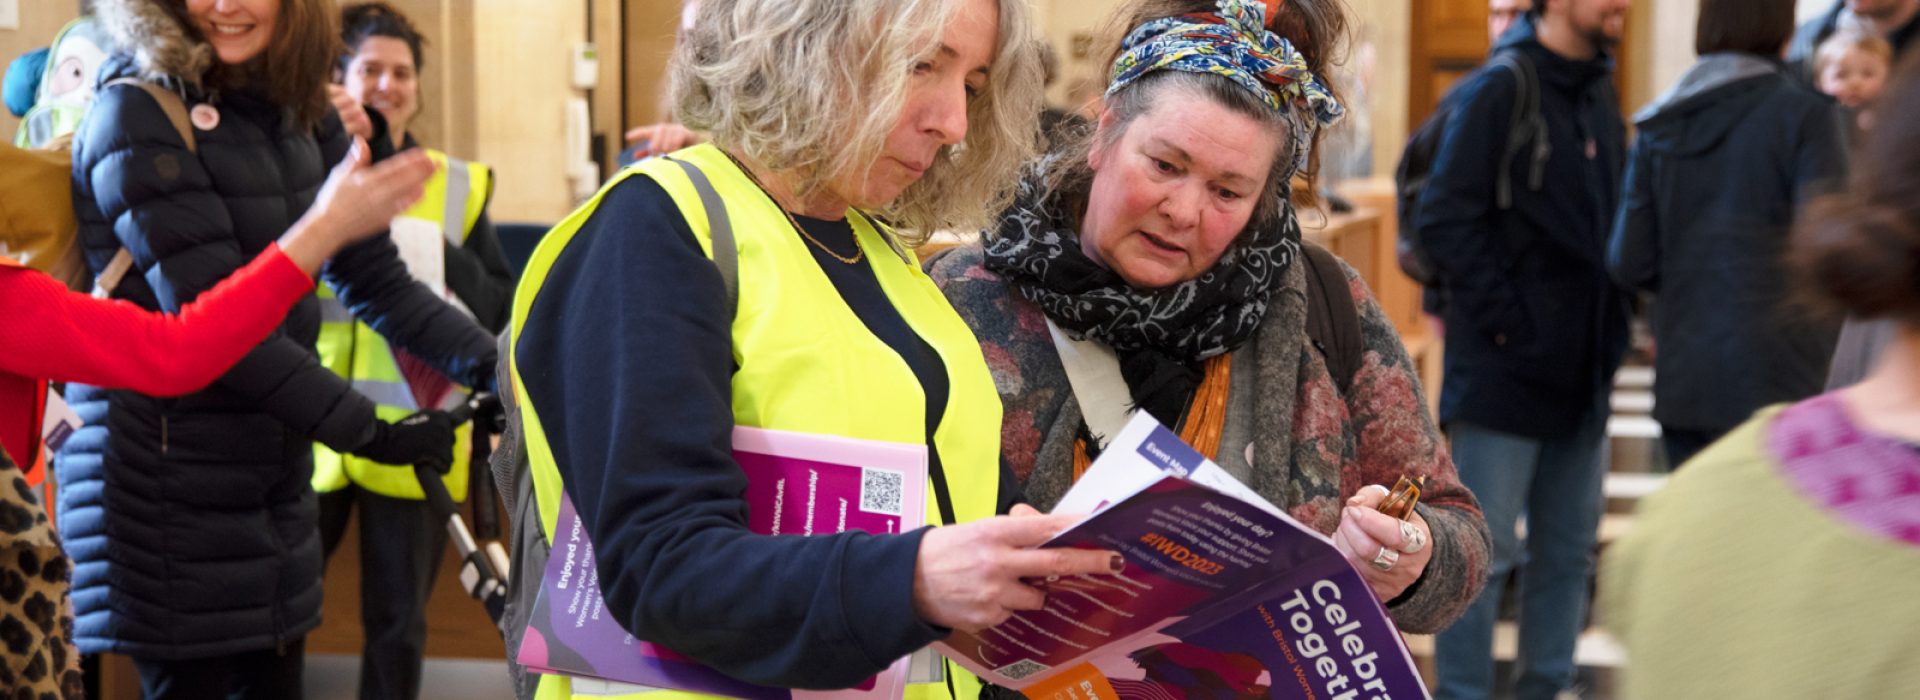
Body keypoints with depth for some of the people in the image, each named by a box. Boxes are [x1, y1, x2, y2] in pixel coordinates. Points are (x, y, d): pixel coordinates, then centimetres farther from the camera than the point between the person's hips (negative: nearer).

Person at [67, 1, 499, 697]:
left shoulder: (297, 112, 7)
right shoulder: (136, 116, -14)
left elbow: (376, 279, 5)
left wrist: (496, 365, -8)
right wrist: (370, 432, -18)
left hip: (274, 475, 7)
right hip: (168, 491, -7)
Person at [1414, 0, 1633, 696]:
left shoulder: (1600, 94, 11)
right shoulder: (1500, 90, -11)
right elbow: (1445, 220, -15)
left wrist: (1610, 320, 7)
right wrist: (1508, 324, -16)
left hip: (1582, 371, 8)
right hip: (1505, 370, -7)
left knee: (1569, 548, 14)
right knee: (1484, 552, -1)